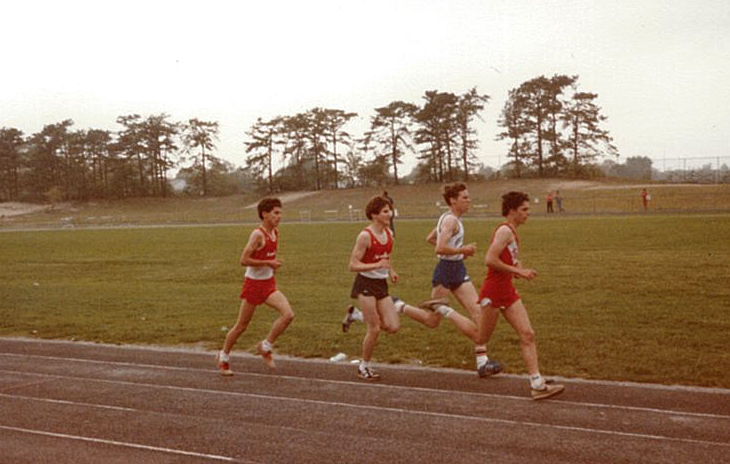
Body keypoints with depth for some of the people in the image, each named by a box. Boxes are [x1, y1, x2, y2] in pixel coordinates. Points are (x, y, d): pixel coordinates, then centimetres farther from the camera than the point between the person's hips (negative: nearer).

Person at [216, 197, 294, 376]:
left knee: (288, 314, -13)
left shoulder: (275, 232, 6)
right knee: (242, 326, 6)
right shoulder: (257, 234, -19)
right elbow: (244, 260, -23)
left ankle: (265, 347, 6)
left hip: (269, 284, 7)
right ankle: (223, 357, 28)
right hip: (253, 283, -7)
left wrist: (274, 264, 7)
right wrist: (268, 263, -22)